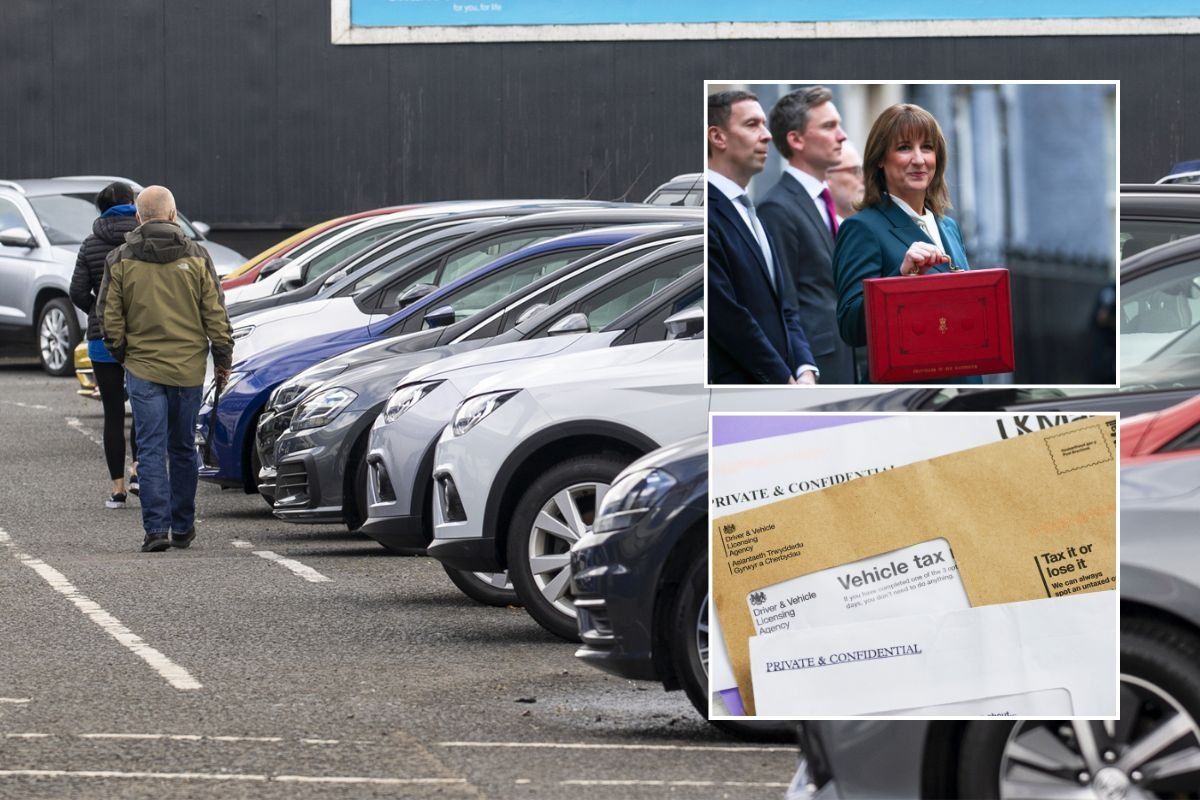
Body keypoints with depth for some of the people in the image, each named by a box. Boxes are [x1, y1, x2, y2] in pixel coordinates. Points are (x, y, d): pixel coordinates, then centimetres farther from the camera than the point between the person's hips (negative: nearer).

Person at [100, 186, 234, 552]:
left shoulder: (120, 260, -3)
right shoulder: (195, 257, -1)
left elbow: (111, 319, 0)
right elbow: (215, 314, 0)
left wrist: (119, 354, 16)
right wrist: (223, 358, 9)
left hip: (144, 368, -1)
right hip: (188, 368, 1)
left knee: (151, 450, -2)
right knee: (183, 449, 12)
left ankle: (157, 528, -12)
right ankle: (182, 528, 18)